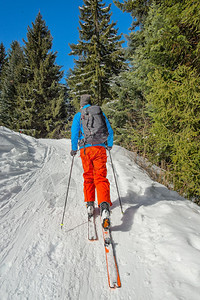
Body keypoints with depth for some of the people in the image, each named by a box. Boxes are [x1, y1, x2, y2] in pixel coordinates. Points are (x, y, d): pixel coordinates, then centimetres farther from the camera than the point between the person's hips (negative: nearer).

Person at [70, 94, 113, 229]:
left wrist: (74, 149, 14)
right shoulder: (100, 113, 12)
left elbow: (74, 133, 1)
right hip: (100, 147, 0)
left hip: (85, 149, 0)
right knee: (101, 177, -3)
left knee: (88, 176, 16)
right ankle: (104, 205, -22)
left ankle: (90, 204, 20)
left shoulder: (78, 115, 7)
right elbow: (110, 130, 11)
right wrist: (110, 145, 24)